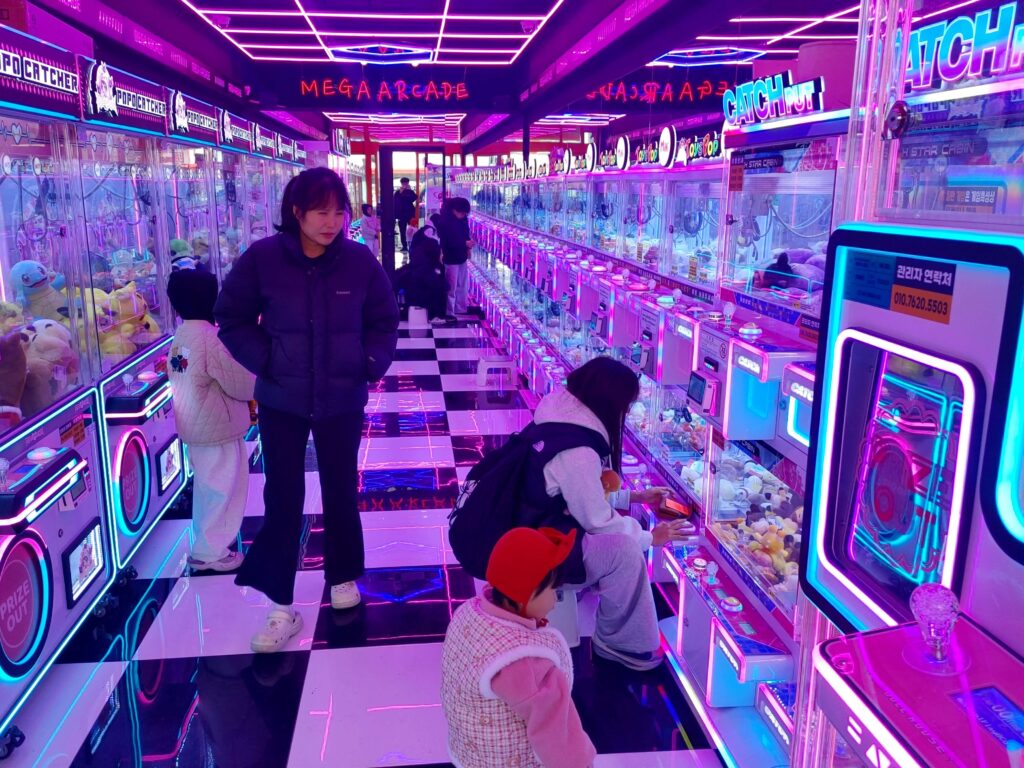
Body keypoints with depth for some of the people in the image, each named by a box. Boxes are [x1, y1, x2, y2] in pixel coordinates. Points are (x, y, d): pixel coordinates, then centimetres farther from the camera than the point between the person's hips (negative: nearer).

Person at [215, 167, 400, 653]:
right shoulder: (262, 258, -12)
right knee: (283, 499, 4)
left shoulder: (360, 261, -9)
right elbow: (232, 319, -1)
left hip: (342, 400, 1)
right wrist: (263, 360, -14)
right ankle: (281, 609, 16)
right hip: (281, 401, -1)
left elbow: (384, 323, 3)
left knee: (341, 491, 16)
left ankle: (344, 577, 39)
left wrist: (372, 363, -13)